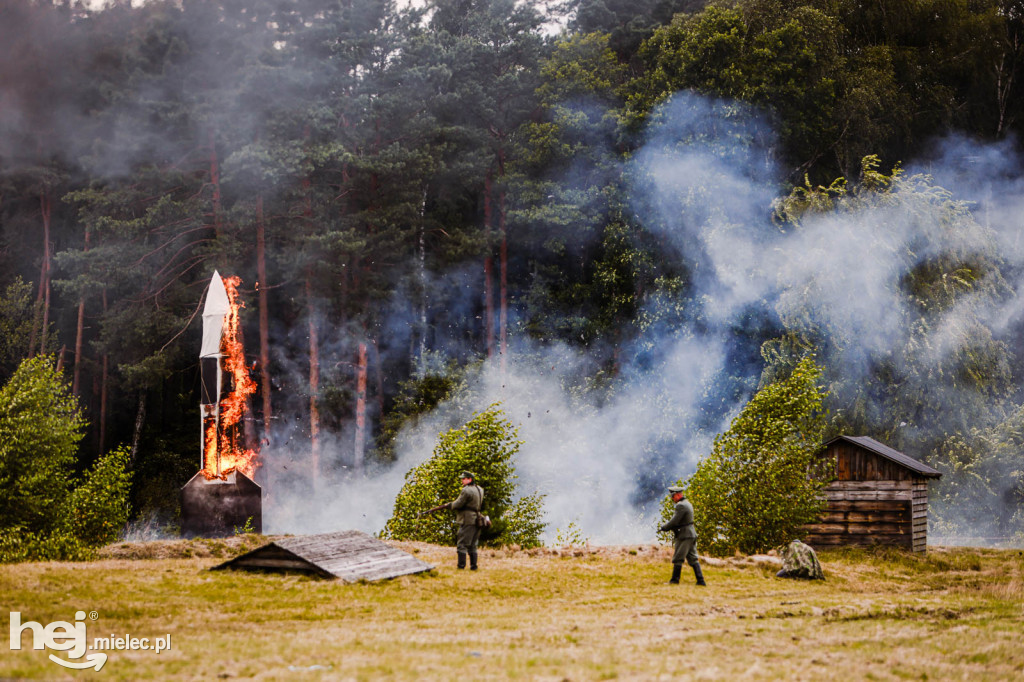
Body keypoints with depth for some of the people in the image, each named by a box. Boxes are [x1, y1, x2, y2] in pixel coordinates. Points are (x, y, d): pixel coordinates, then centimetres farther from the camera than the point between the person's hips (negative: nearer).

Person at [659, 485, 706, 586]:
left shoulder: (681, 505, -17)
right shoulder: (687, 504, 15)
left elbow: (675, 521, -17)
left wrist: (664, 528, -4)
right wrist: (668, 527, 11)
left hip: (684, 536, -9)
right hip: (692, 534, 9)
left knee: (677, 559, 0)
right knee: (693, 559, 10)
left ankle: (675, 580, 6)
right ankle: (700, 580, 6)